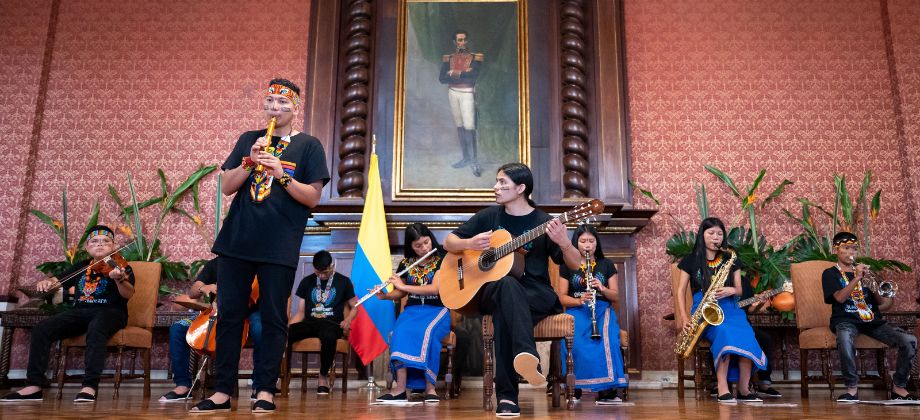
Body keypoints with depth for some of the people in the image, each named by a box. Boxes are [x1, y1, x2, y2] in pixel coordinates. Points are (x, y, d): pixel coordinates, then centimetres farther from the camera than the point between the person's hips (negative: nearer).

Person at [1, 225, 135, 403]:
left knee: (96, 328, -40)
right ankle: (34, 386, -16)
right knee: (41, 329, -17)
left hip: (110, 312, -5)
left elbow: (128, 294, -13)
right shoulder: (81, 267, 20)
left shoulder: (121, 267, 3)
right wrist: (47, 282, 0)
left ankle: (90, 386, -43)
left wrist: (119, 279, -35)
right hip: (80, 312, 6)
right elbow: (58, 281, 25)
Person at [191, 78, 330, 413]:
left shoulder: (308, 146, 5)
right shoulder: (248, 140, 16)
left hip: (279, 247, -3)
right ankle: (223, 391, 13)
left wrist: (281, 175, -15)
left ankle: (265, 390, 9)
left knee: (273, 319, 0)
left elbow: (313, 197, -2)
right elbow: (227, 188, 9)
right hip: (237, 241, 4)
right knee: (229, 315, 5)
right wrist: (249, 161, -7)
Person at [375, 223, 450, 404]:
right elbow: (400, 293, 16)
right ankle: (401, 388, -33)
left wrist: (403, 286, -16)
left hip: (437, 310, -3)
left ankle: (430, 387, -28)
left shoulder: (440, 261, -4)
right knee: (400, 333, -31)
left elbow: (434, 288, -16)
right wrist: (384, 295, -5)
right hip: (412, 310, 3)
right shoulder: (406, 263, 9)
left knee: (427, 333, -37)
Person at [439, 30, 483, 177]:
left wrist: (453, 73, -13)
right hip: (453, 94, 4)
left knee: (469, 127, -11)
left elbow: (473, 76, -17)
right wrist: (463, 74, -14)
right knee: (459, 126, 9)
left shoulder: (475, 57, -3)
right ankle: (466, 158, 18)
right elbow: (442, 78, -5)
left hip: (467, 94, -4)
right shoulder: (448, 58, 7)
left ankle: (474, 161, -6)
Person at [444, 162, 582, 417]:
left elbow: (575, 265, -1)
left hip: (536, 295, -1)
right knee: (508, 285, -37)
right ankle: (527, 357, -56)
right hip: (492, 291, 1)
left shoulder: (542, 222, 2)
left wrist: (564, 243, -24)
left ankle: (506, 394, -45)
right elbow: (449, 243, 14)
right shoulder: (488, 216, 10)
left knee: (504, 309, -37)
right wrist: (470, 244, -9)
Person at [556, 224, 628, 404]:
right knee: (576, 343, -33)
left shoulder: (607, 264, 13)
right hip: (577, 310, -1)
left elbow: (615, 296, 9)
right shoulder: (567, 266, 8)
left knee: (608, 339, -33)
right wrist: (579, 300, -17)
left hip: (602, 310, 1)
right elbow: (562, 297, 4)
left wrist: (602, 289, -12)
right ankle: (575, 388, -23)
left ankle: (607, 389, -28)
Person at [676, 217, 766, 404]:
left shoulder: (730, 259, 16)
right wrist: (684, 317, -8)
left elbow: (739, 289, 14)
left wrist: (731, 290, -12)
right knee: (725, 333, -36)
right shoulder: (691, 260, 8)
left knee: (745, 336, -31)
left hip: (729, 309, 3)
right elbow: (681, 291, 7)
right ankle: (723, 389, -34)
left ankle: (744, 389, -22)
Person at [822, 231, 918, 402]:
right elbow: (840, 297, -11)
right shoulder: (830, 274, 9)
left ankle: (898, 386, -3)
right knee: (845, 339, -40)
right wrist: (857, 278, -17)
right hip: (846, 320, -5)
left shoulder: (863, 271, 21)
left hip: (872, 320, 5)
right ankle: (852, 389, -29)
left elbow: (885, 302, 16)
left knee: (909, 340, -17)